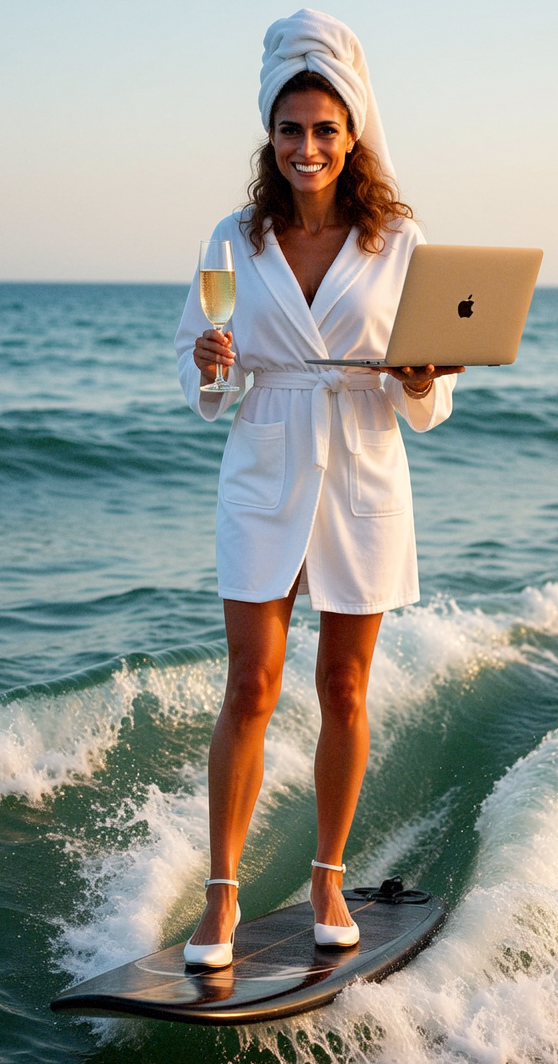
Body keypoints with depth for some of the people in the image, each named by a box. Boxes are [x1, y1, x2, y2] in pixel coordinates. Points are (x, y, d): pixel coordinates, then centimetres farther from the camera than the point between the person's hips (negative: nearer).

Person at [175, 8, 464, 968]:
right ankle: (222, 895, 7)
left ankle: (329, 878, 25)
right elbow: (202, 372, 8)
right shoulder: (237, 238, 1)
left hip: (361, 487, 0)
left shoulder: (399, 242, -2)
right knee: (250, 689, -2)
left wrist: (421, 381, -20)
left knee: (344, 691, 9)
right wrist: (207, 365, -15)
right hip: (263, 484, 0)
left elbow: (425, 401, 2)